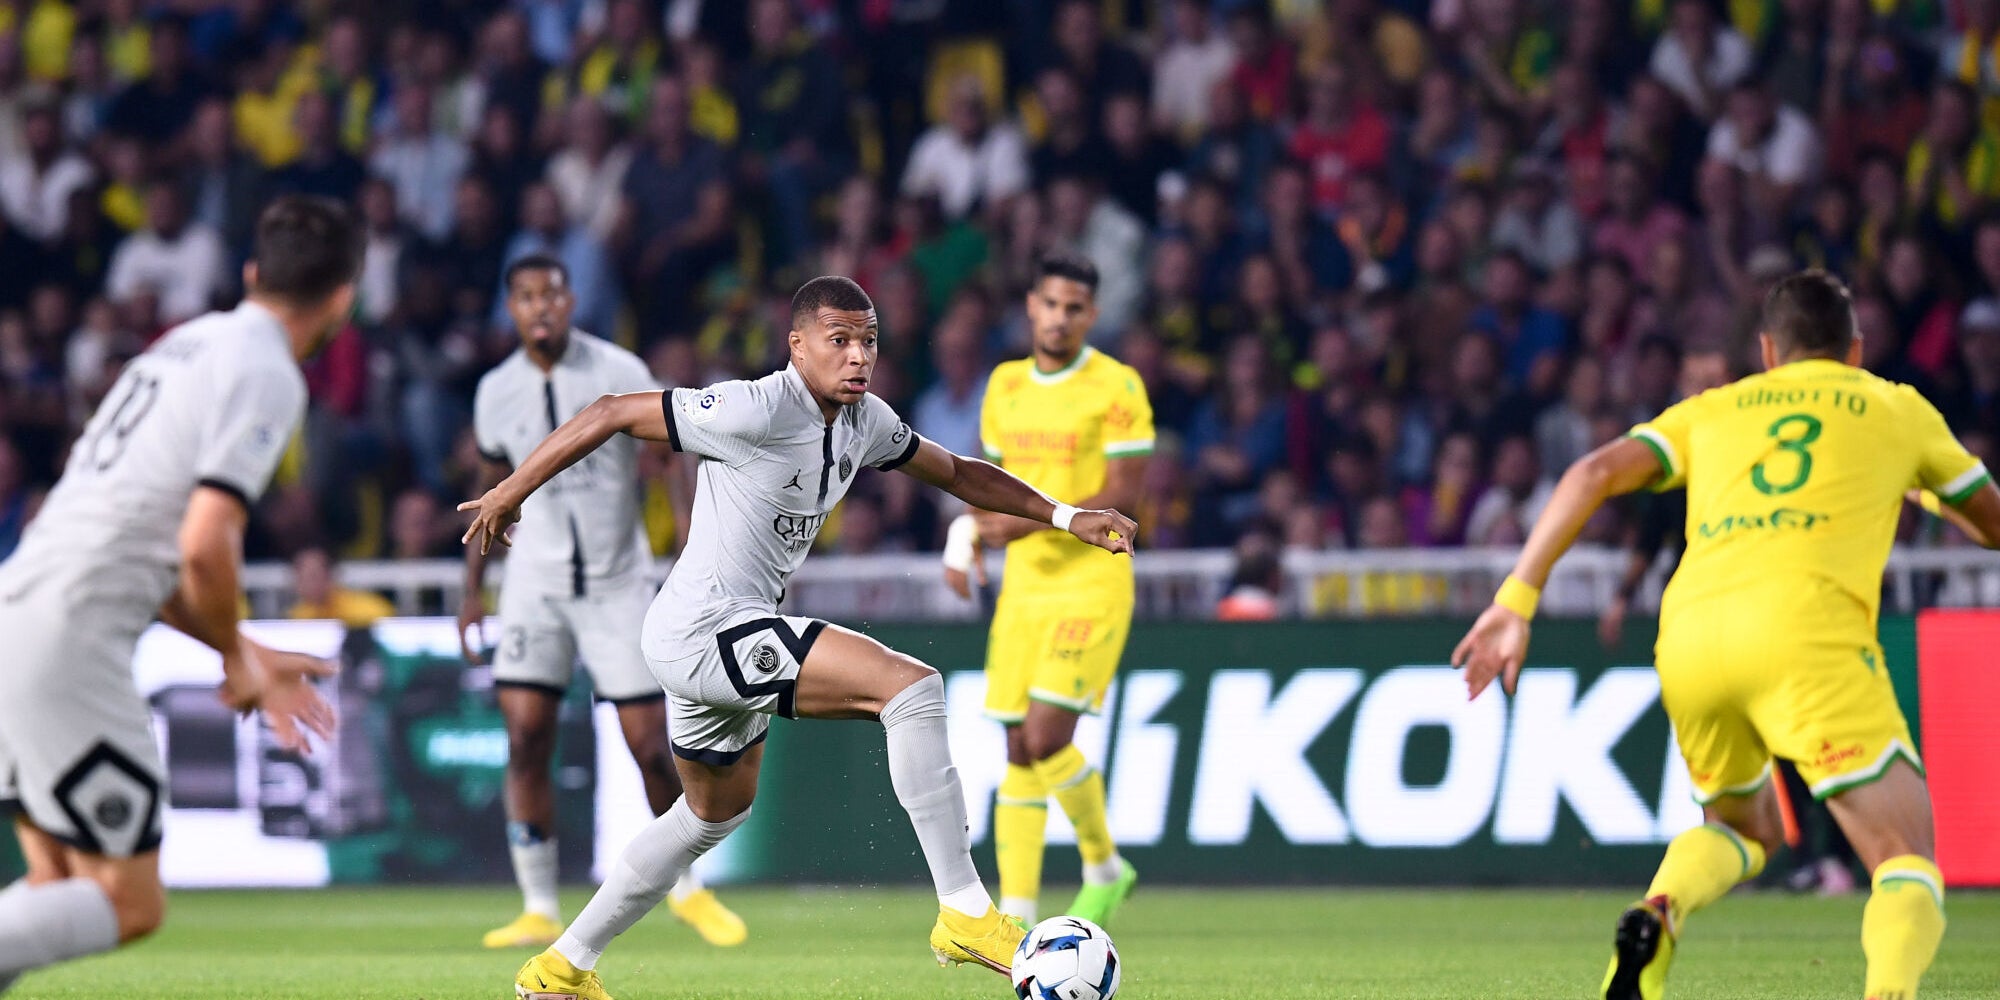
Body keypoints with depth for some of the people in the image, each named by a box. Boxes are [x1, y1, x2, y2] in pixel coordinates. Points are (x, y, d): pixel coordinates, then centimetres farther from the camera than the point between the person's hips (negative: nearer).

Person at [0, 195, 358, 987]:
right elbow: (204, 547, -17)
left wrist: (248, 657, 25)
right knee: (131, 905, -4)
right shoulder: (267, 377, -7)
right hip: (70, 644, -9)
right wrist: (236, 657, 1)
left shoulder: (191, 343, 20)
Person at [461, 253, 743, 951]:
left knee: (650, 745, -3)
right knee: (525, 739, -10)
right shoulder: (496, 392, 3)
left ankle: (687, 888, 19)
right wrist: (472, 594, 14)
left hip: (616, 579, -2)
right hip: (535, 580, 2)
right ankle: (540, 911, -2)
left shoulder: (618, 372, -8)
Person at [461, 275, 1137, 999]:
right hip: (707, 632, -11)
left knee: (717, 811, 28)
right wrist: (509, 493, -9)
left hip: (734, 637, 11)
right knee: (911, 687, -21)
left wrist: (1065, 517, 13)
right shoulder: (756, 410, -20)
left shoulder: (864, 420, 6)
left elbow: (957, 473, 21)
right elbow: (613, 414, -15)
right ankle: (964, 913, -20)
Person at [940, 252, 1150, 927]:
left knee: (1046, 739, -15)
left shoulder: (1116, 386, -7)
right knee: (1019, 752, 2)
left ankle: (1104, 867, 8)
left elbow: (1124, 494, -13)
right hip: (1023, 586, 6)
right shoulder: (1005, 385, 11)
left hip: (1092, 584, -6)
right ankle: (1015, 916, 3)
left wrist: (1030, 523, -21)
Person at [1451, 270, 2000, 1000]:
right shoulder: (1895, 407, 25)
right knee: (1908, 860, -3)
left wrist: (1517, 601, 10)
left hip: (1688, 636, 4)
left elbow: (1595, 473, 12)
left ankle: (1659, 913, -3)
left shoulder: (1713, 410, 28)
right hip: (1806, 625, -4)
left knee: (1744, 827, 29)